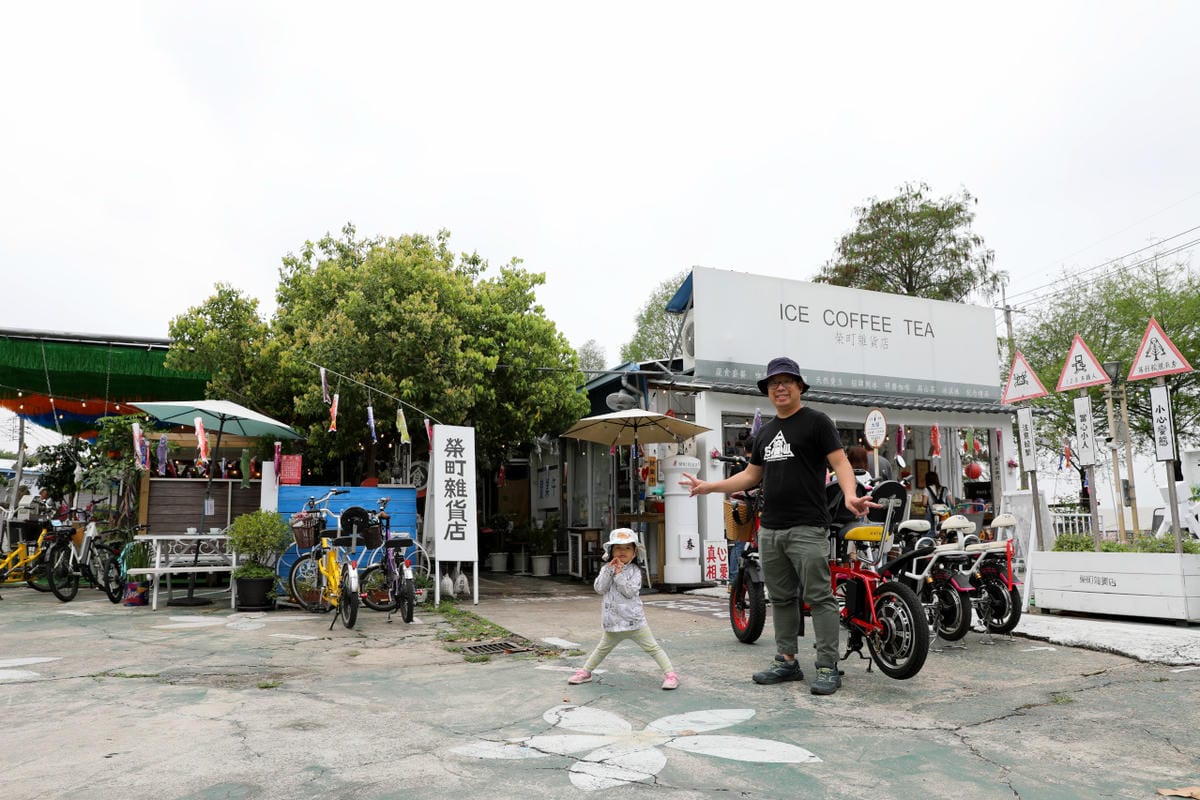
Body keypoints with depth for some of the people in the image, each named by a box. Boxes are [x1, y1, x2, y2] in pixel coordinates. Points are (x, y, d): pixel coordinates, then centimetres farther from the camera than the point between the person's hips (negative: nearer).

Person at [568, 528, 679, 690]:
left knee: (652, 647, -2)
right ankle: (585, 672, 34)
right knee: (603, 648, 21)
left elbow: (631, 592, -18)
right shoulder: (606, 569, 4)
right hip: (613, 620, 4)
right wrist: (609, 571, -17)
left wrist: (619, 575, -22)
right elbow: (599, 589, -9)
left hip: (633, 619, -3)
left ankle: (670, 673, 3)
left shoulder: (635, 571, -6)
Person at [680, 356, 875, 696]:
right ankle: (787, 662, 21)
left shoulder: (816, 421, -1)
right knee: (781, 598, 12)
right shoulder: (766, 431, 19)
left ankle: (828, 668, 1)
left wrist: (850, 495, -29)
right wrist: (709, 486, 20)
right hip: (770, 529, 7)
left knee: (819, 598, -5)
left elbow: (840, 463, -9)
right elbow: (751, 475, 24)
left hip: (807, 528, -7)